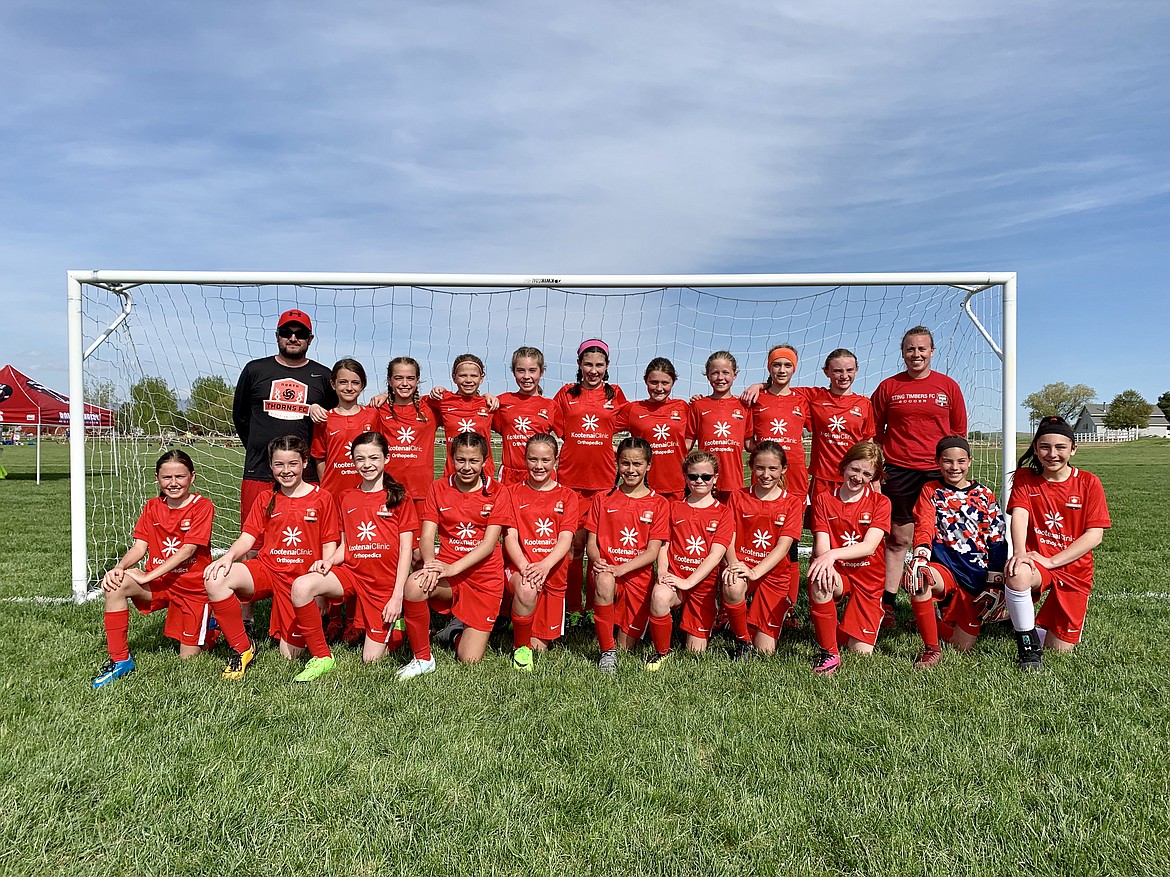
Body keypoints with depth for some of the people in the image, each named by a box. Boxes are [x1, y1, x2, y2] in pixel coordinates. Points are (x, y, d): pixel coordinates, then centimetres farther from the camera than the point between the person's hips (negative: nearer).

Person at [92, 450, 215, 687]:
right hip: (158, 582, 4)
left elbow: (187, 550, -18)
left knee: (188, 658, -3)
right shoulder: (152, 507, 6)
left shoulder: (202, 506, -11)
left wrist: (148, 576, -22)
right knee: (114, 585, -27)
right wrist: (119, 568, -21)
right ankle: (119, 660, -15)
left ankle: (207, 628, 33)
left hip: (192, 586, -4)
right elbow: (140, 546, -1)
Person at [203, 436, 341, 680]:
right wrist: (228, 556, -19)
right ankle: (241, 648, -10)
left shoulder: (322, 498, 0)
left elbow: (329, 546, 0)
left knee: (290, 654, -7)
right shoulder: (265, 500, 11)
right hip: (266, 569, 3)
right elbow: (247, 537, 4)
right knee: (216, 579, -28)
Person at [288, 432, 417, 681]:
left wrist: (397, 595, -11)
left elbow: (406, 550, -4)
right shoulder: (346, 498, 10)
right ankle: (321, 657, -12)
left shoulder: (398, 497, -1)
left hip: (385, 583, -3)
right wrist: (329, 560, -9)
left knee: (372, 659, -3)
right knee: (301, 586, -28)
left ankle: (396, 626, 29)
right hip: (351, 572, 3)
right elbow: (345, 545, 14)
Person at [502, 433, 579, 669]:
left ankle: (529, 644, 37)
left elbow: (565, 540, -4)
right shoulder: (513, 493, 8)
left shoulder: (566, 496, 8)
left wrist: (544, 565, -24)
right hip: (519, 567, -1)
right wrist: (524, 566, -23)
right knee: (526, 590, -37)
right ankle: (519, 646, -12)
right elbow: (510, 537, -3)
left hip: (552, 572, 1)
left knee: (540, 646, -1)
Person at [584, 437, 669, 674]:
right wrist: (598, 561, -18)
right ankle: (607, 651, -22)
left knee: (626, 646, -1)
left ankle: (617, 647, 38)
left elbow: (652, 551, -4)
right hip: (606, 570, 0)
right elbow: (591, 541, 5)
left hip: (637, 576, 0)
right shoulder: (602, 499, 8)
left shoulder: (658, 504, 3)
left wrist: (621, 569, -20)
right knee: (604, 581, -38)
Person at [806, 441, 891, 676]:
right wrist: (827, 565, -35)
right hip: (836, 573, 0)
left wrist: (833, 554, -35)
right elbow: (821, 546, -11)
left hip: (868, 578, 0)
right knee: (819, 583, -38)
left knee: (861, 652, -8)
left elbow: (869, 546, -17)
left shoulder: (880, 502, -2)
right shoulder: (823, 500, 0)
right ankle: (829, 653, -22)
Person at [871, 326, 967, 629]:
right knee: (898, 539, 1)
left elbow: (959, 431, 14)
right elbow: (874, 431, 10)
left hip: (938, 472, 1)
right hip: (898, 471, -1)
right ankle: (886, 605, 7)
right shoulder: (888, 387, 6)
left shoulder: (949, 386, 8)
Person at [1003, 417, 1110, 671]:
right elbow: (1019, 516, -16)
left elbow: (1095, 535, -9)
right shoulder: (1024, 478, 0)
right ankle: (1029, 645, -19)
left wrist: (1051, 560, -19)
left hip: (1074, 570, 1)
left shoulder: (1089, 482, -3)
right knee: (1017, 574, -40)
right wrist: (1019, 553, -34)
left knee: (1059, 650, 1)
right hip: (1036, 561, -1)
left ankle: (1044, 619, 37)